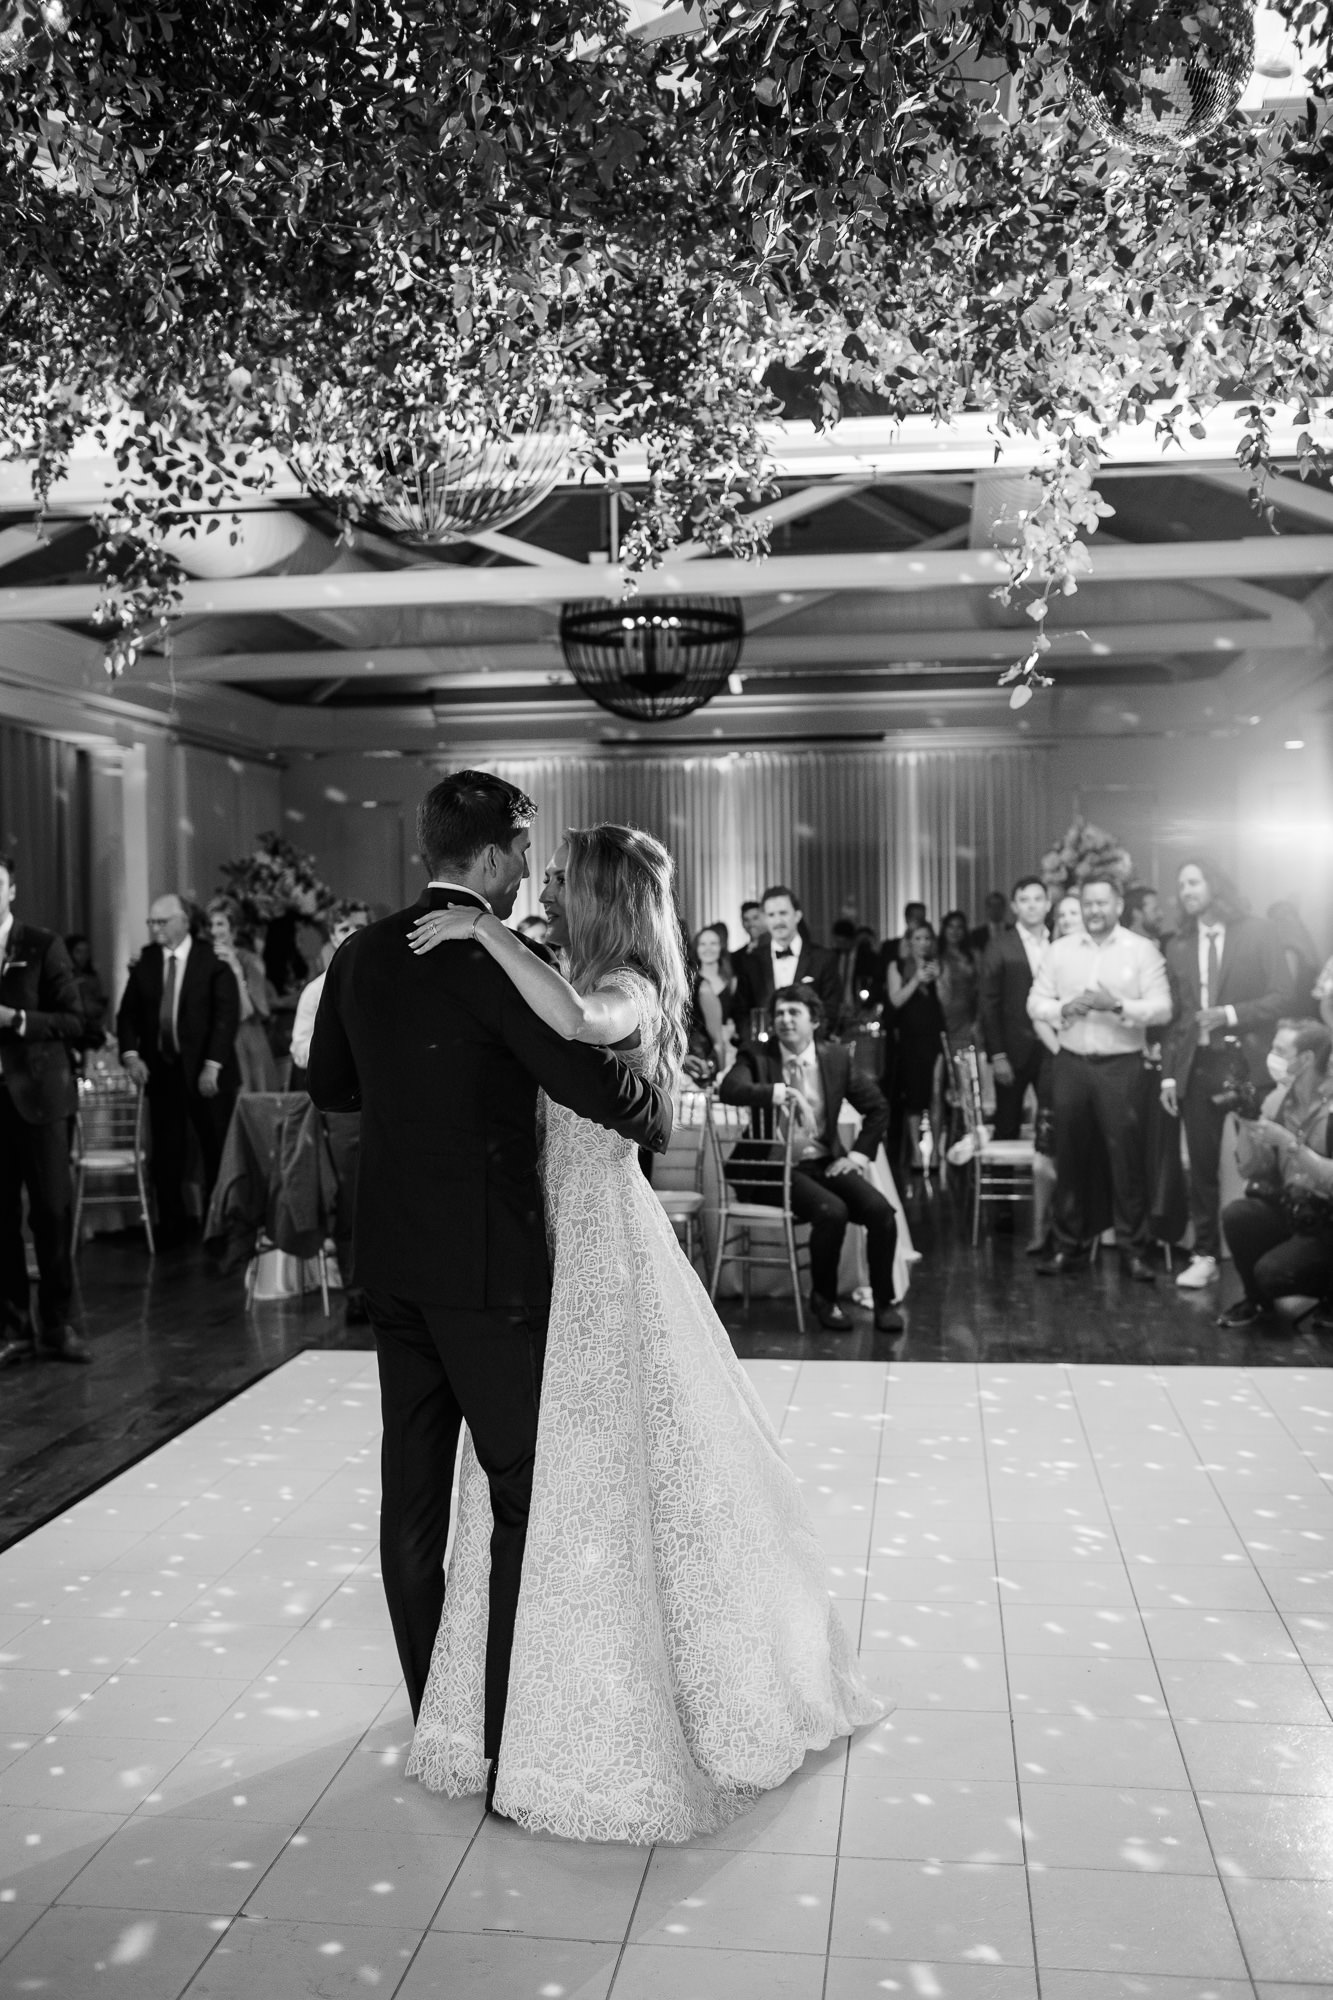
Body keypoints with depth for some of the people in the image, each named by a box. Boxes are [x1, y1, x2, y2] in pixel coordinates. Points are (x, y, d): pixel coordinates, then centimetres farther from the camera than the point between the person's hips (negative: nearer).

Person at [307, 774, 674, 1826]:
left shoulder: (361, 954, 5)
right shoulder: (501, 961, -17)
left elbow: (331, 1085, 18)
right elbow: (602, 1089, -22)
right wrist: (658, 1107, -2)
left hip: (391, 1257, 7)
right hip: (487, 1263, -7)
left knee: (414, 1494, 15)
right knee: (523, 1497, 3)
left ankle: (436, 1719, 29)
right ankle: (506, 1742, 6)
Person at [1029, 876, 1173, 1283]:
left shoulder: (1142, 950, -1)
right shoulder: (1060, 950, 8)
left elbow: (1162, 1008, -6)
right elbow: (1035, 1002, 6)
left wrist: (1118, 1005, -20)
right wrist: (1063, 1009, -13)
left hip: (1120, 1065, -3)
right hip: (1070, 1063, 3)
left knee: (1126, 1155, -2)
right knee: (1069, 1155, 8)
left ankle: (1133, 1247, 7)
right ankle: (1068, 1243, 17)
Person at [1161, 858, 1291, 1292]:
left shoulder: (1257, 933, 1)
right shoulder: (1178, 946, 11)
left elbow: (1282, 996, -3)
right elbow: (1173, 1013, 11)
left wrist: (1232, 1014, -16)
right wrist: (1168, 1074, 5)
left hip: (1246, 1061, -3)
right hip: (1196, 1064, 3)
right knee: (1202, 1166, 4)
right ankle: (1205, 1256, 11)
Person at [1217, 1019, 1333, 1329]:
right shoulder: (1278, 1099, 1)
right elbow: (1251, 1170, 3)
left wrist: (1290, 1143, -28)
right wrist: (1245, 1123, -15)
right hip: (1288, 1210, 6)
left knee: (1271, 1272, -23)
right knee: (1235, 1215, -20)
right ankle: (1257, 1300, 5)